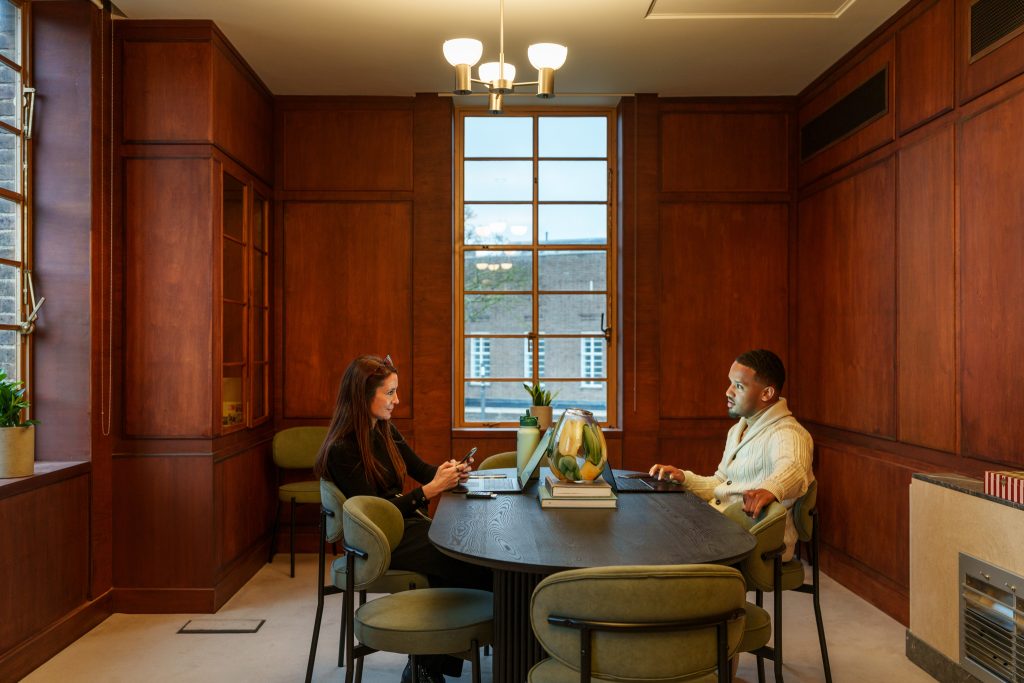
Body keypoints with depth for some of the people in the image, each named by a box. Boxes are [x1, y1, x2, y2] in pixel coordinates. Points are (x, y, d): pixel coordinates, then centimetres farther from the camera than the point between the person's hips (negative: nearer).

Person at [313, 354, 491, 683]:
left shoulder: (385, 431, 8)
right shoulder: (342, 450, -15)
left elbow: (421, 469, 17)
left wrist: (449, 471, -5)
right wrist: (432, 489, -21)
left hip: (405, 523, 8)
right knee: (465, 561, -23)